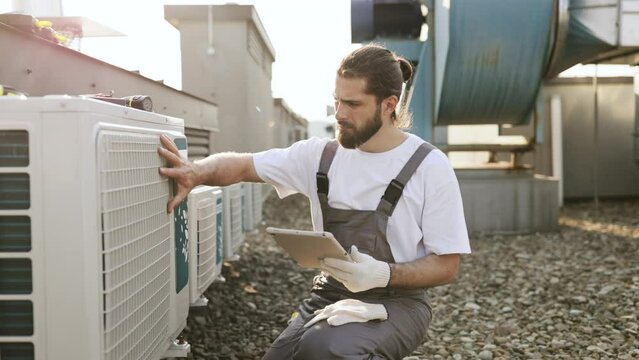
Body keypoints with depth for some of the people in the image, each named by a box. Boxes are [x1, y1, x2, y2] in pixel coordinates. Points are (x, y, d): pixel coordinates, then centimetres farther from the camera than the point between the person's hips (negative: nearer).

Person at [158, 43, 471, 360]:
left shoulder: (429, 167, -8)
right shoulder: (320, 155, 4)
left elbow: (446, 266, -7)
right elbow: (242, 165, 5)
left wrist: (383, 274, -26)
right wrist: (197, 172, -18)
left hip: (396, 303, -4)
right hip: (329, 296, 4)